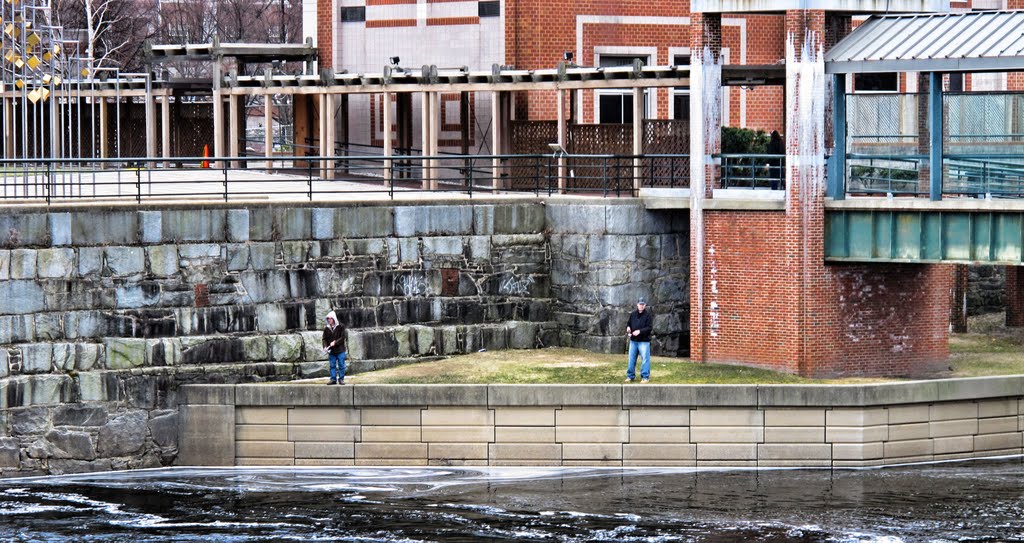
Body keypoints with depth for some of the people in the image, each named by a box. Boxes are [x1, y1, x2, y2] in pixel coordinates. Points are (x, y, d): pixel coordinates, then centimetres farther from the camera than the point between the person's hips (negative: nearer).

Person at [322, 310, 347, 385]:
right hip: (331, 351, 3)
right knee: (332, 365, 4)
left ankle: (341, 379, 7)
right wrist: (325, 347, -11)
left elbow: (342, 337, -7)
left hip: (340, 350, -3)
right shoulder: (326, 328, 6)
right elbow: (324, 339, 7)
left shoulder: (340, 326, -3)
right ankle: (333, 379, 9)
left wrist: (335, 342, -18)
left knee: (341, 365, 0)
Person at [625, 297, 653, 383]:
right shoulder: (633, 314, 10)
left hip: (644, 341, -5)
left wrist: (640, 331, -23)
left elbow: (649, 327, -12)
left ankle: (645, 377, 2)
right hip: (633, 340, 5)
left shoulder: (648, 315, -6)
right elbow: (628, 324, 21)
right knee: (631, 359, 9)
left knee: (644, 359, -4)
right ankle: (630, 376, 18)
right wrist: (628, 328, -3)